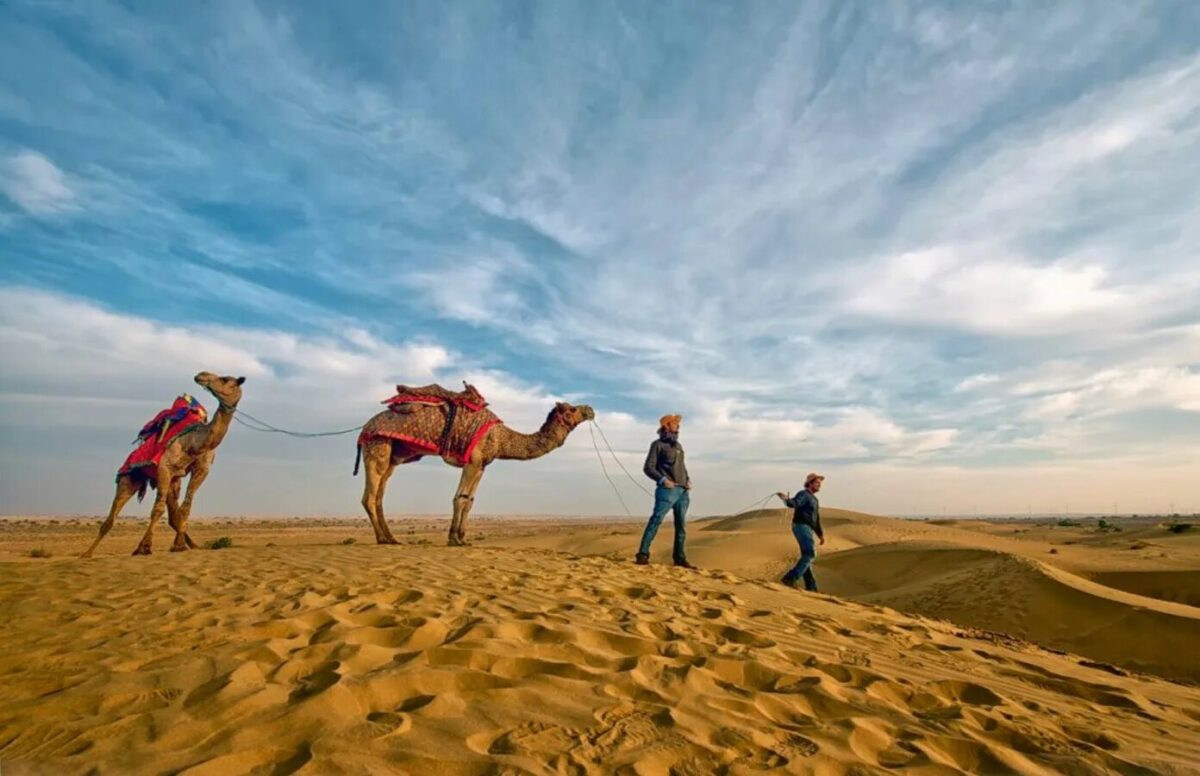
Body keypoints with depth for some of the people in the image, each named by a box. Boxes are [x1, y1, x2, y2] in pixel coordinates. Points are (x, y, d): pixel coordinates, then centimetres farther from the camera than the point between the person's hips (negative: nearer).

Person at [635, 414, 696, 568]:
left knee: (681, 525, 8)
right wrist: (663, 480, -17)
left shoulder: (678, 445, 21)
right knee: (656, 521, -12)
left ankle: (680, 557, 16)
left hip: (683, 491, 7)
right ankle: (643, 554, -11)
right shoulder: (658, 444, 0)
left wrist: (688, 480, 8)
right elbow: (648, 467, -5)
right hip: (668, 490, -7)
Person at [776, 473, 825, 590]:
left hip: (808, 530, 10)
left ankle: (811, 586, 12)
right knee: (810, 554, -17)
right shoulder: (803, 494, -7)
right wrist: (785, 499, -52)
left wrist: (820, 534, 30)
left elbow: (816, 519, 30)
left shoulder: (814, 500, 24)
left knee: (807, 556, 9)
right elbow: (794, 503, -30)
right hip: (801, 527, -10)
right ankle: (790, 578, -21)